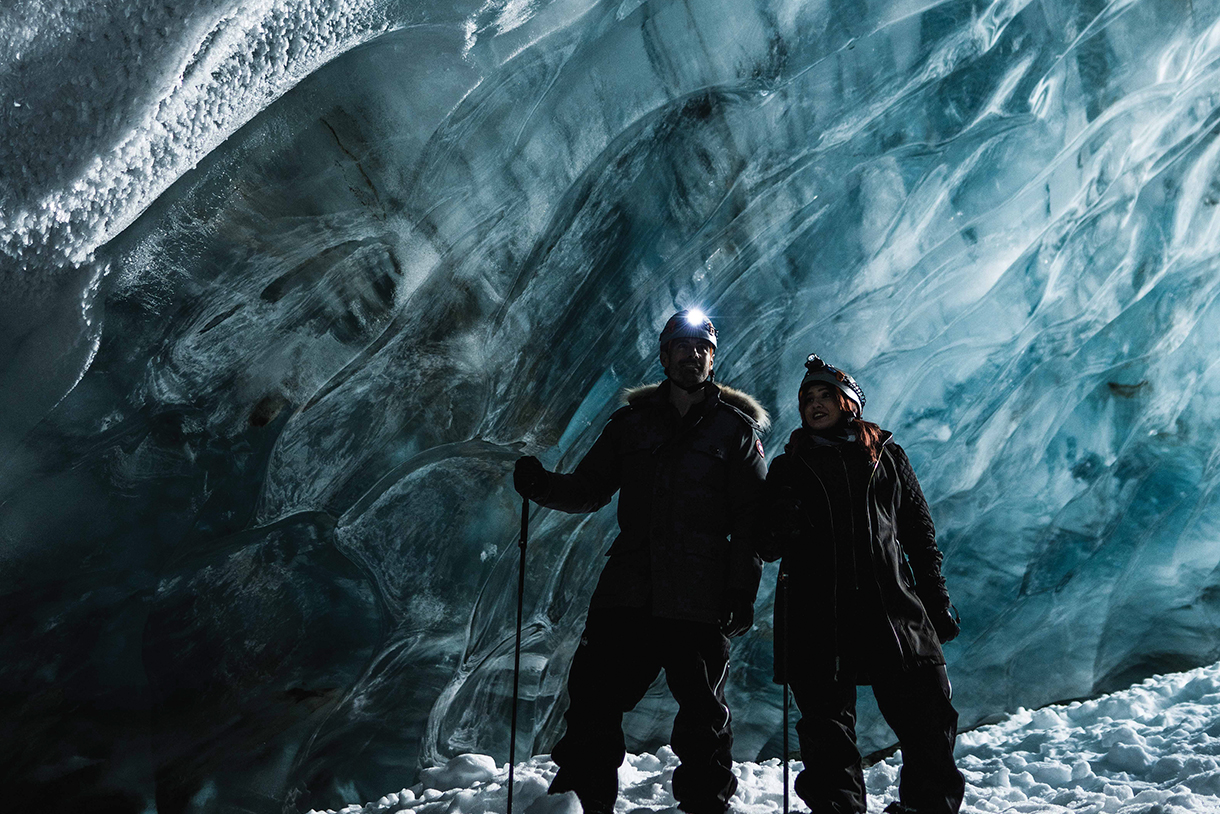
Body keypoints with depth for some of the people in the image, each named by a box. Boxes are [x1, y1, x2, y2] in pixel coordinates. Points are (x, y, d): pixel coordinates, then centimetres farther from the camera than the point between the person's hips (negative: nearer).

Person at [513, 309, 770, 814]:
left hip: (700, 598, -2)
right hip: (628, 589, 2)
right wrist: (543, 487, -4)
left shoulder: (737, 428, 7)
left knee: (702, 715, 4)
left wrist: (742, 590, -6)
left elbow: (750, 517, 2)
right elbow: (590, 489, 16)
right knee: (592, 699, -1)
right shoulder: (632, 421, 15)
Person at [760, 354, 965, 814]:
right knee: (826, 724, 0)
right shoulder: (788, 468, 15)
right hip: (816, 616, 0)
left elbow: (920, 533, 17)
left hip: (892, 606, 0)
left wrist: (937, 600, 10)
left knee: (928, 718, -2)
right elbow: (767, 547, 13)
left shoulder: (887, 457, 16)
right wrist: (783, 530, -11)